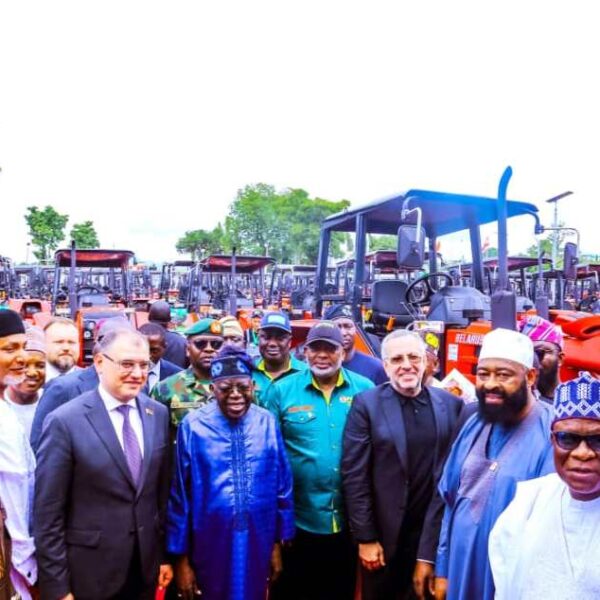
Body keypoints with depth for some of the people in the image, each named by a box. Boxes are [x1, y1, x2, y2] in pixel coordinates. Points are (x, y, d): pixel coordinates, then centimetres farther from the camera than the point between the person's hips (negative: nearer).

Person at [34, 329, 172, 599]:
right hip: (89, 572, -4)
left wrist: (165, 553, 9)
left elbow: (163, 490, 6)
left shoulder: (158, 414, -1)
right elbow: (48, 514, -13)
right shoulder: (65, 421, -16)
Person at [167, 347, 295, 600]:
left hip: (258, 544, 2)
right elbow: (179, 495, -5)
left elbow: (282, 486, 3)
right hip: (209, 546, -2)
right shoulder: (193, 425, -11)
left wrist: (278, 542, 6)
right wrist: (180, 557, -1)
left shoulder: (268, 423, -5)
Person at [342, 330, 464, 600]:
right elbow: (354, 475, -9)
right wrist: (366, 538, -10)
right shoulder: (366, 404, -9)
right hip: (384, 534, -1)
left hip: (436, 533, 2)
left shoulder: (452, 404, -2)